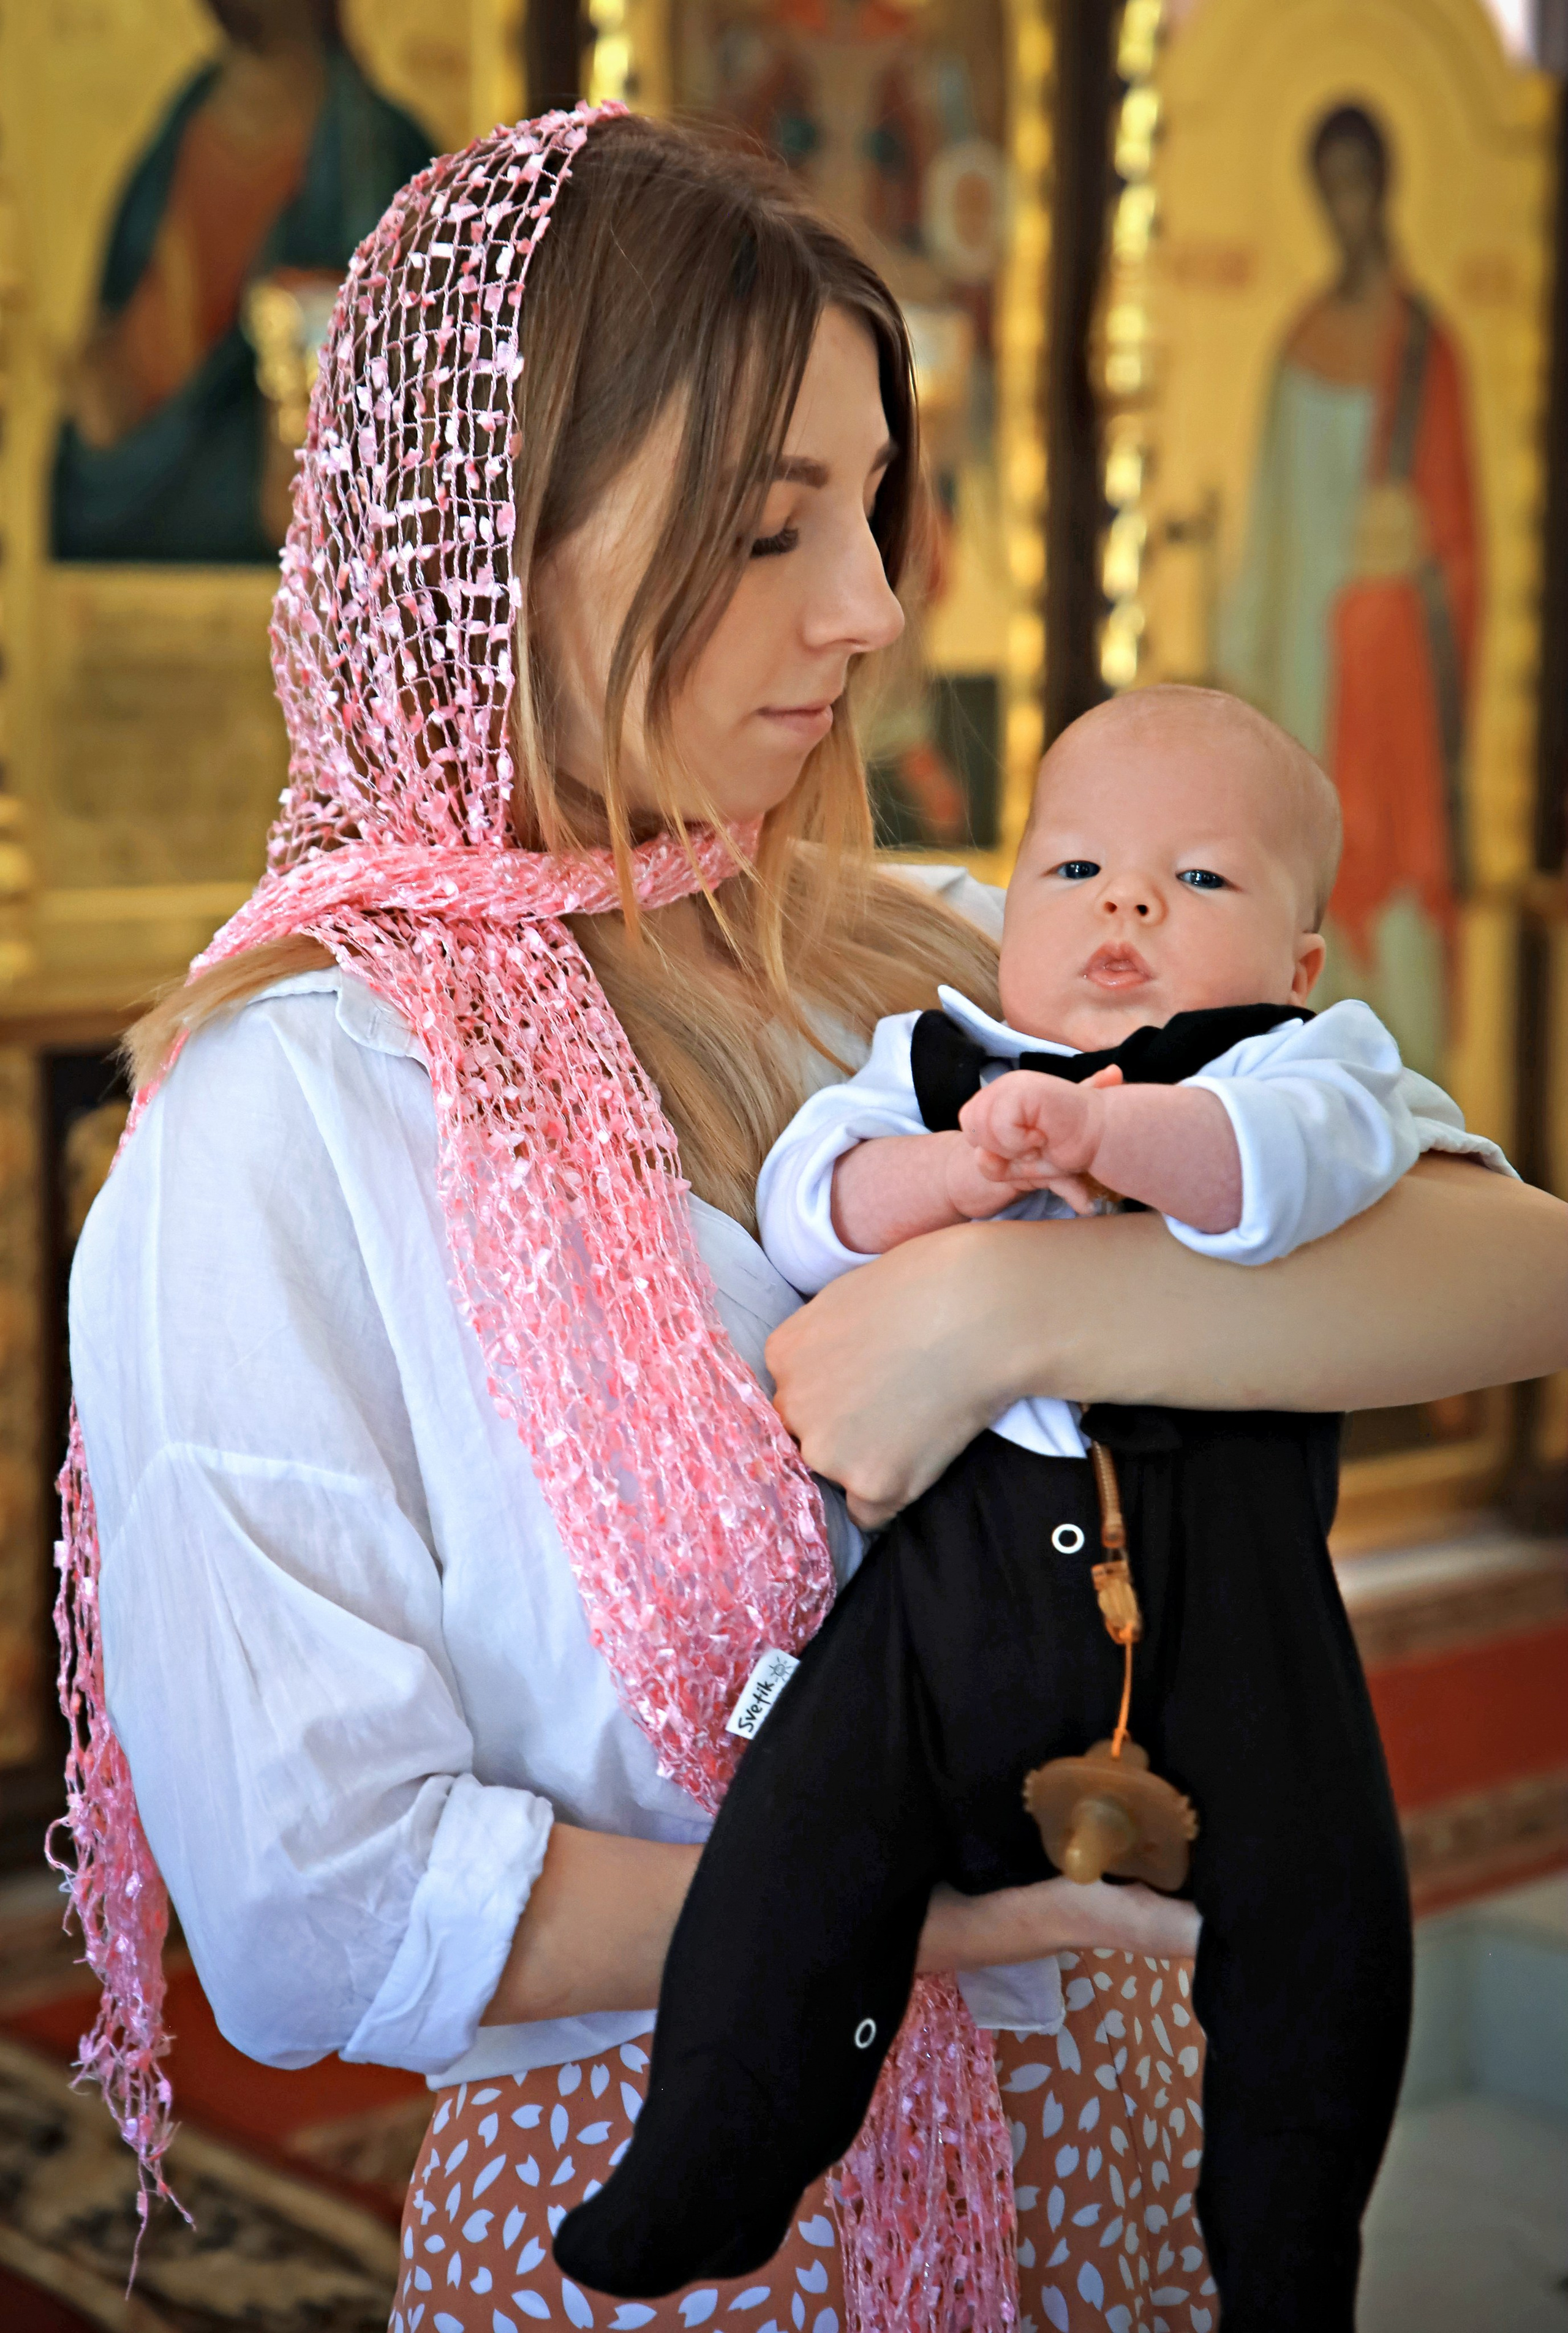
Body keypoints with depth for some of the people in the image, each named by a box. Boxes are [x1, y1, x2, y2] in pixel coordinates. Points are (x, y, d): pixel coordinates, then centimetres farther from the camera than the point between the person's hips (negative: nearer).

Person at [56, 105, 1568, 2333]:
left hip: (1081, 2110, 5)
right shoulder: (295, 1108, -17)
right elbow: (315, 1918, -21)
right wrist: (958, 1899, -17)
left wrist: (1023, 1299, -26)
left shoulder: (919, 968, -3)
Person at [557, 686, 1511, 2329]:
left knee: (1320, 1915, -7)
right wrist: (965, 1168, -19)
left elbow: (1282, 1157, -18)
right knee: (800, 1850, -12)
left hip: (1224, 1580, -1)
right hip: (959, 1561, 1)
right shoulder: (932, 1062, 16)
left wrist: (1099, 1133, -36)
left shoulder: (1312, 1059, 6)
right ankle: (698, 2187, 7)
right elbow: (807, 1207, 0)